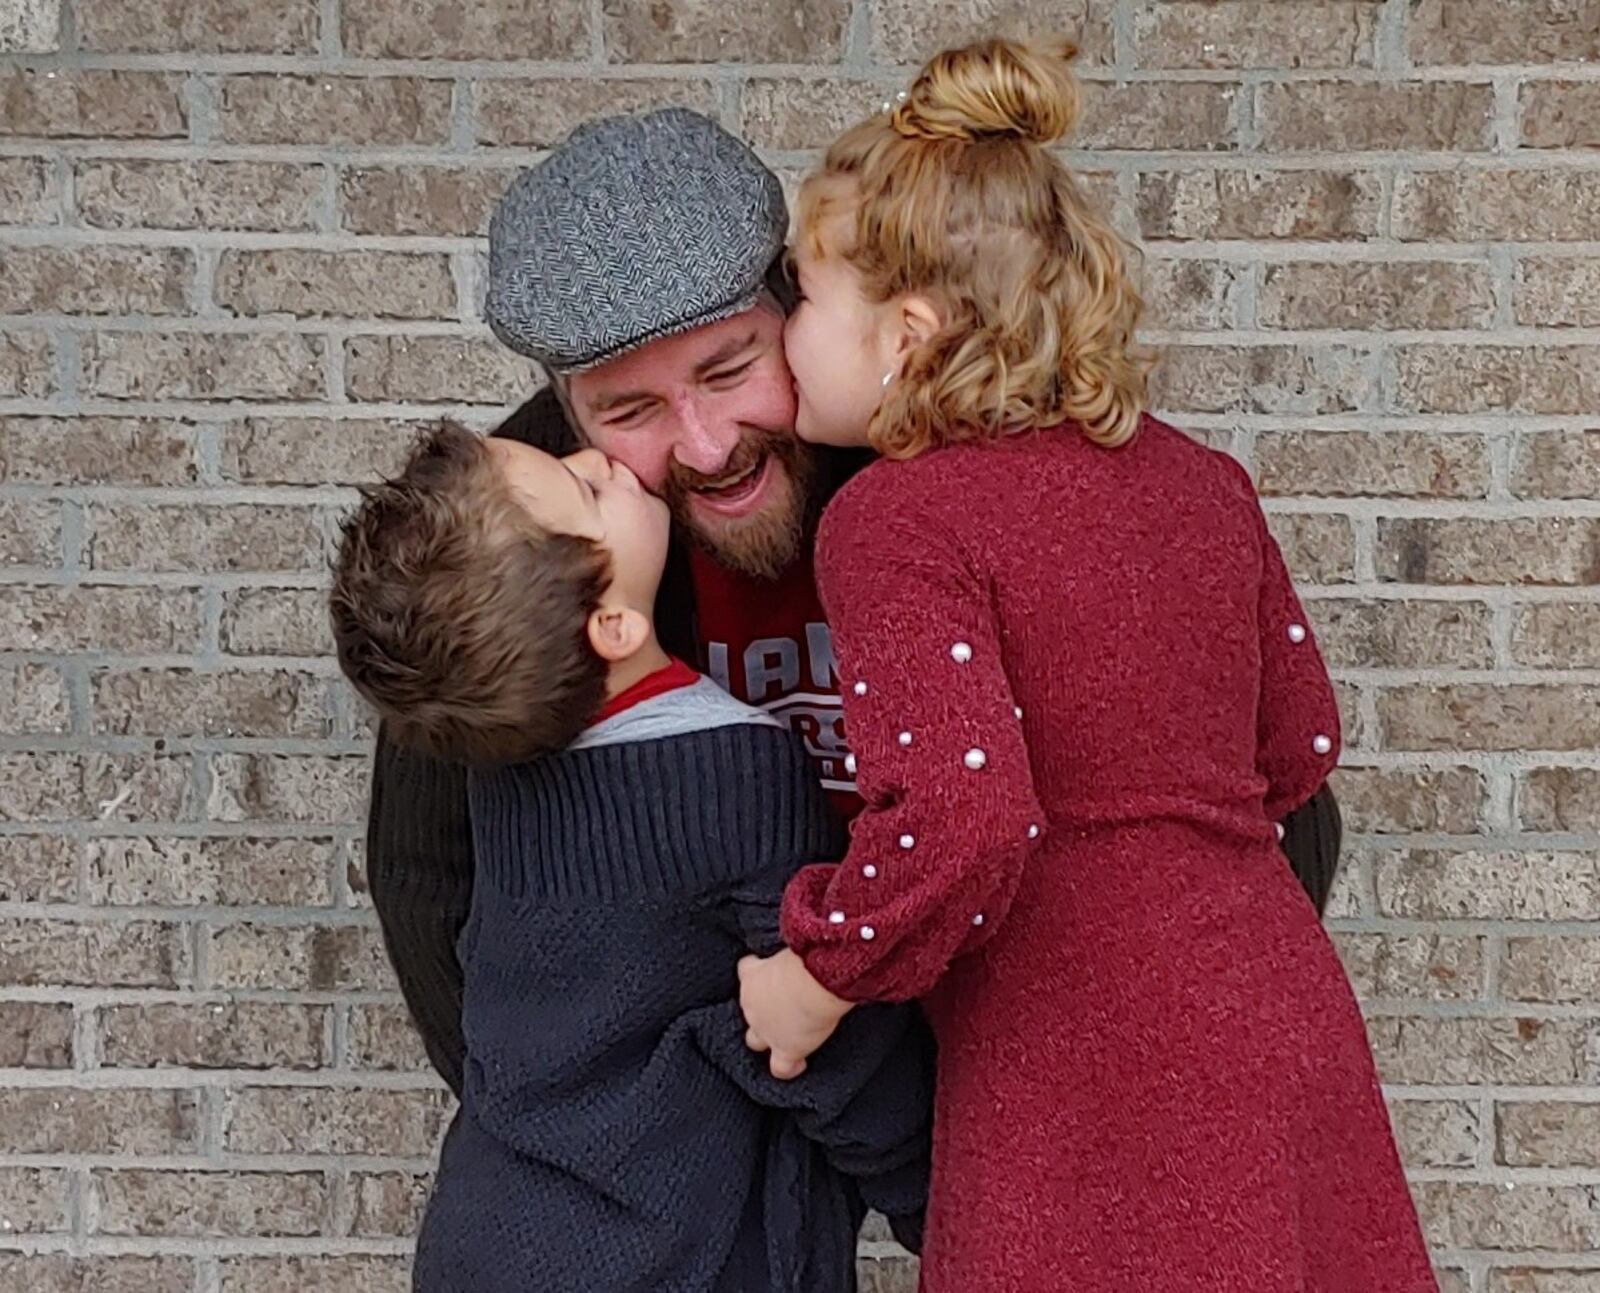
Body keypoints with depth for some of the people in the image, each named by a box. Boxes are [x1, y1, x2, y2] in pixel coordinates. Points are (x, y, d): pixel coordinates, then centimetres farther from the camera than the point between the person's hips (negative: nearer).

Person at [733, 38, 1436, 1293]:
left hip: (1092, 1088, -7)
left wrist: (823, 973, -12)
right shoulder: (1196, 476, 6)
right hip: (1287, 1023, 7)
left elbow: (964, 820, -27)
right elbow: (1299, 744, 12)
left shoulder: (895, 520, -15)